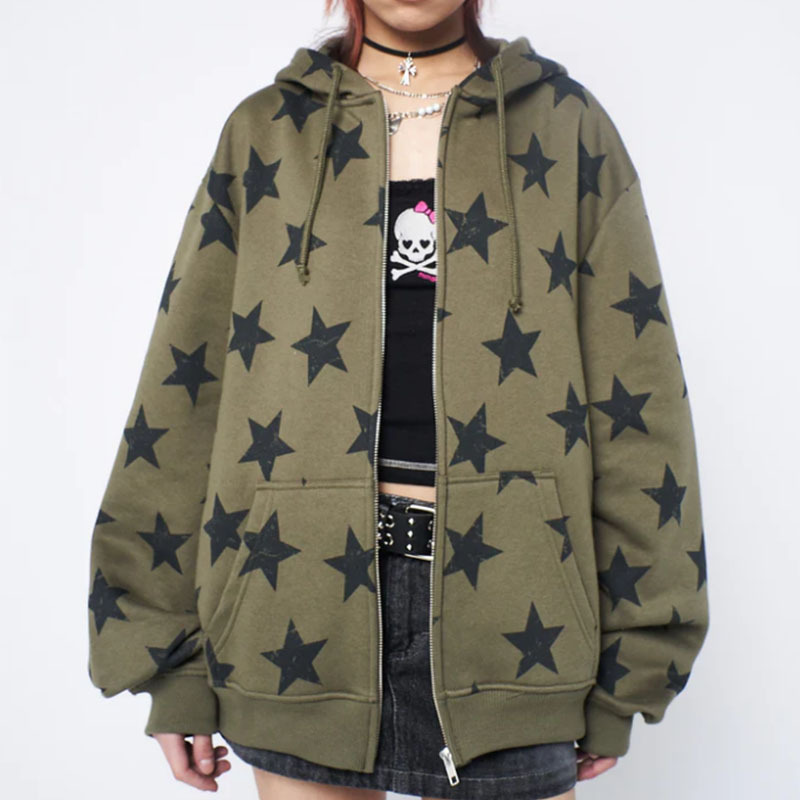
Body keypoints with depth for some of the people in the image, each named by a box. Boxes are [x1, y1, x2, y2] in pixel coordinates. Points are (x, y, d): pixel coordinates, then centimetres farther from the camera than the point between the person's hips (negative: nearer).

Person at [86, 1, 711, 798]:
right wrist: (172, 660, 2)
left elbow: (635, 405, 2)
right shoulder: (266, 133, 8)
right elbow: (184, 396, 5)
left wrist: (624, 671, 0)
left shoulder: (564, 125, 6)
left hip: (505, 597, 0)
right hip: (301, 598, 1)